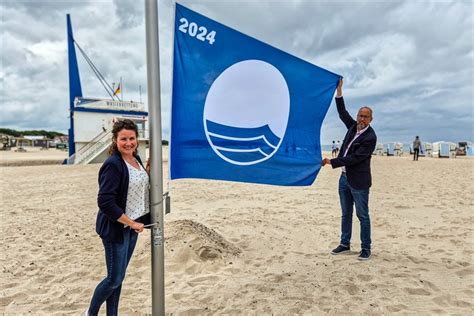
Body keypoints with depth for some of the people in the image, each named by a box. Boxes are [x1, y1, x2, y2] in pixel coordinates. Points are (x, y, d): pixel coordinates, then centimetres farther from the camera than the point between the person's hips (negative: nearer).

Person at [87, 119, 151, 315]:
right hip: (115, 228, -7)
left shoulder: (136, 159, 5)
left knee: (119, 277, 17)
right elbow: (105, 202, -24)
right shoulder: (113, 165, -20)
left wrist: (148, 170, 0)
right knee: (114, 279, 4)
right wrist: (131, 223, -19)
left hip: (132, 226, 7)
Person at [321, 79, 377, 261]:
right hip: (344, 178, 8)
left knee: (363, 216, 3)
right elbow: (342, 111, 12)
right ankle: (345, 244, 26)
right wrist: (339, 89, 4)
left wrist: (332, 162, -21)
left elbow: (355, 158, -21)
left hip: (358, 181, -8)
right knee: (346, 214, 15)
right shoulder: (353, 127, 6)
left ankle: (366, 248, 14)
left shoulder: (370, 137, -16)